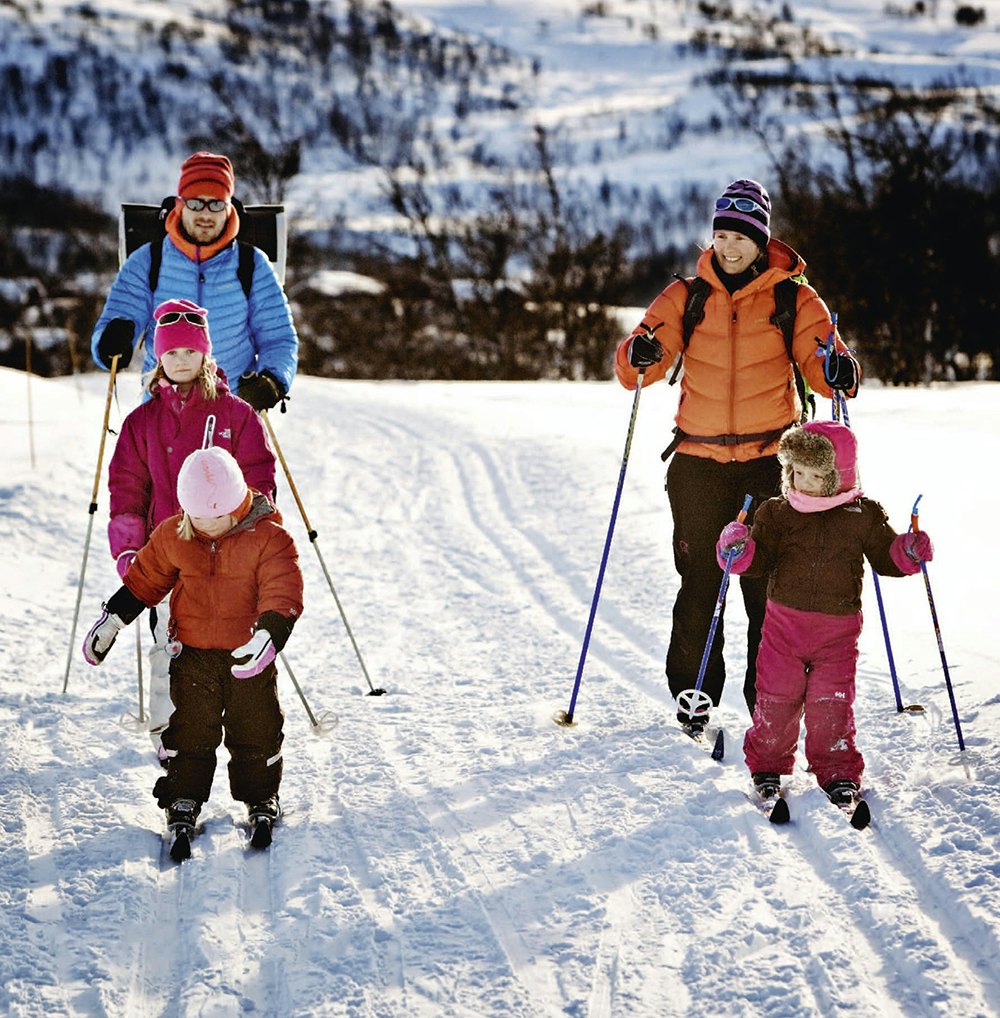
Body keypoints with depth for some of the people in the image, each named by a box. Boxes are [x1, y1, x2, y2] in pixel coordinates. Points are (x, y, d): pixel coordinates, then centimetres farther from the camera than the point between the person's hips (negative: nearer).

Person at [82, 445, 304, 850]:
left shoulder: (268, 537, -14)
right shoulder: (173, 536, -3)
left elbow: (283, 591, -22)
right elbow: (144, 578, 10)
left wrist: (269, 634, -38)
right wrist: (112, 619, 9)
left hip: (247, 656, -2)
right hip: (192, 653, 2)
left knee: (256, 730, 8)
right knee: (189, 729, 6)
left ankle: (261, 798, 26)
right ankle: (183, 800, 18)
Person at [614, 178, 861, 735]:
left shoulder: (795, 299, 3)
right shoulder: (686, 297, 6)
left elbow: (820, 365, -3)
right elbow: (640, 363, 0)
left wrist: (838, 371, -26)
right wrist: (639, 355, -23)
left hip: (769, 459, -1)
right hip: (699, 459, 1)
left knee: (770, 585, 1)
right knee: (699, 584, 2)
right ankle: (694, 697, 15)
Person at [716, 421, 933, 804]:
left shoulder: (863, 516, 0)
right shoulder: (776, 513, 0)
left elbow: (884, 556, 9)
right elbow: (760, 560, -2)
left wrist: (908, 553, -11)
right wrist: (740, 552, -23)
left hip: (838, 629, -1)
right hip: (784, 624, 1)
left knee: (831, 704, 0)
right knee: (775, 699, 5)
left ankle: (837, 772, 16)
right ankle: (767, 765, 23)